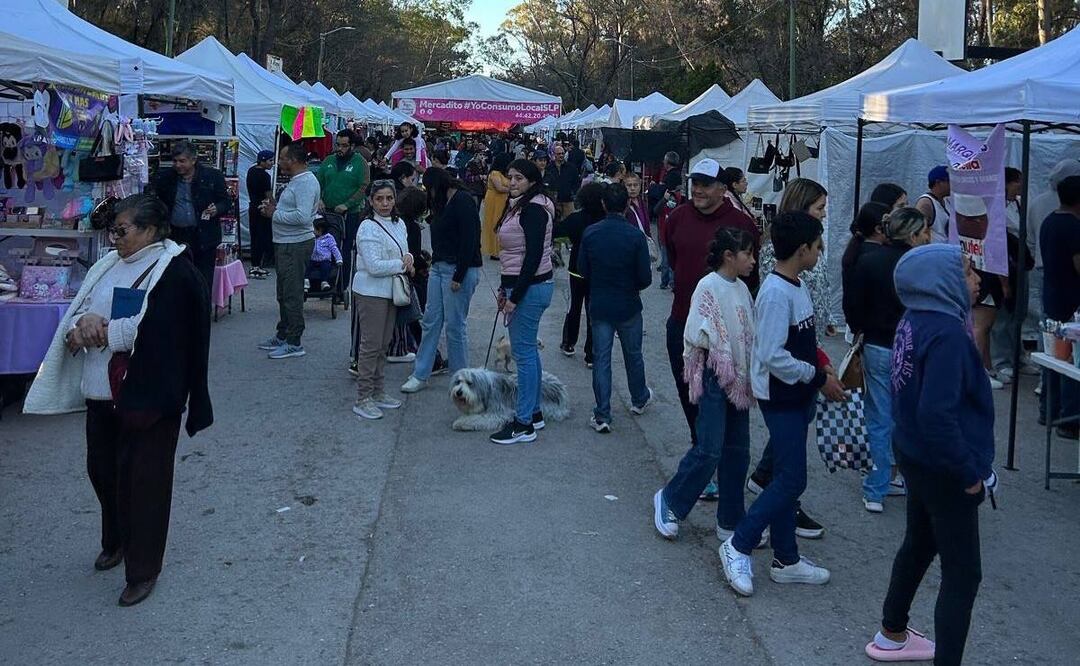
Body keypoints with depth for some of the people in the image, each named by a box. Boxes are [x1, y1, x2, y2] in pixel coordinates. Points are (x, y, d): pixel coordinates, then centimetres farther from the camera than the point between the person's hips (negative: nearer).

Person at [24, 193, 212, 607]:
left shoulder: (174, 273, -13)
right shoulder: (109, 266, 8)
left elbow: (152, 333, -21)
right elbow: (77, 314, 8)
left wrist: (99, 327, -15)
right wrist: (81, 326, -15)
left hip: (146, 396, -7)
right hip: (101, 392, 7)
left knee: (142, 478, 1)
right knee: (102, 468, 19)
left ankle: (143, 570, 14)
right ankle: (116, 541, 43)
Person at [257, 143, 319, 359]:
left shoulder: (306, 182, -18)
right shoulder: (296, 181, 15)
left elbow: (303, 216, -28)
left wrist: (275, 214, -17)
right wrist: (275, 208, 6)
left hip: (296, 245, -11)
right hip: (285, 243, 11)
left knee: (292, 294, -5)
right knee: (284, 293, 18)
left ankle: (294, 343, 1)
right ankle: (283, 336, 29)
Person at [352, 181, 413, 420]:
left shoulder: (399, 224, 9)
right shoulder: (368, 228, -15)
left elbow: (404, 251, 21)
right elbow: (374, 266, -22)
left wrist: (408, 259, -2)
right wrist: (401, 264, -14)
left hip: (391, 291, 8)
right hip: (371, 292, -8)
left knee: (383, 344, 15)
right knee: (371, 344, -5)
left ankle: (378, 393, 25)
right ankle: (363, 399, 1)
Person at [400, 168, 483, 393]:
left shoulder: (463, 202, -13)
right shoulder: (443, 203, 16)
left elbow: (468, 241, -18)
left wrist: (458, 277, -19)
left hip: (460, 269, -9)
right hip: (439, 267, 9)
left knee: (455, 324, -1)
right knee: (431, 321, 8)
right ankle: (420, 375, 14)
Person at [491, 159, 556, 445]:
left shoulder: (534, 209, -17)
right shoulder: (520, 207, 14)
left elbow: (533, 257, -21)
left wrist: (514, 297, -20)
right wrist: (505, 288, 16)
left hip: (530, 287, -10)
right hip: (519, 285, 10)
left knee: (523, 351, -6)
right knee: (528, 349, 15)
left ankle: (524, 424, -1)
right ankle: (534, 412, 25)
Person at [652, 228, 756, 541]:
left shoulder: (742, 288, 8)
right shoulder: (709, 287, -13)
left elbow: (749, 335, 14)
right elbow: (699, 338, -16)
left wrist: (749, 378, 6)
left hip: (739, 380, 7)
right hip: (716, 378, -7)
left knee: (738, 451, 10)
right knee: (709, 451, -7)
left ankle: (731, 522, 19)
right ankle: (669, 501, 13)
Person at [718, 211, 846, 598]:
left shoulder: (796, 286, 8)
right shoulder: (776, 294, -22)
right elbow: (773, 356, -25)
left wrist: (819, 362, 3)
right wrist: (818, 378, -17)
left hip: (797, 396, 10)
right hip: (781, 399, -10)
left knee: (787, 479, 14)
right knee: (791, 480, -6)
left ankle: (786, 559, 23)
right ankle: (738, 546, 7)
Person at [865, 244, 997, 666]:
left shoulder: (915, 322, 1)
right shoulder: (946, 333, -26)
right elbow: (937, 415, -32)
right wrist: (969, 473, -21)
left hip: (917, 457, 9)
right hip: (944, 471, -9)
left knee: (918, 544, 25)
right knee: (962, 574, 2)